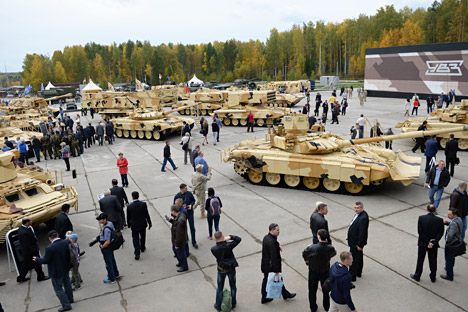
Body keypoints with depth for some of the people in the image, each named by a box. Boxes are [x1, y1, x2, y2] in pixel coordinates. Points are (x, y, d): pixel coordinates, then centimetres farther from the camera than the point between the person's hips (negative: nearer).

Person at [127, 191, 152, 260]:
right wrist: (150, 223, 3)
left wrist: (129, 225, 12)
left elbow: (128, 217, -5)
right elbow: (147, 215, -9)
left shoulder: (129, 206, -16)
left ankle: (137, 254, 5)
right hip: (143, 224, 2)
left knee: (135, 239, 9)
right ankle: (142, 248, 43)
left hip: (134, 226, -1)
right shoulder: (143, 204, -16)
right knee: (143, 237, 24)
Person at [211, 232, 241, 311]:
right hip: (231, 268, 0)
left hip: (221, 269, 0)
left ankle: (218, 305, 32)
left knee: (220, 288, 19)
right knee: (233, 286, 22)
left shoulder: (213, 249, -23)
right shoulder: (228, 245, -26)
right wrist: (230, 237, -22)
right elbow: (239, 239, -13)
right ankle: (233, 303, 37)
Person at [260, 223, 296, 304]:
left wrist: (278, 247, 2)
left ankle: (264, 298, 31)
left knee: (266, 279, 18)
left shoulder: (266, 237, -2)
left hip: (265, 264, 8)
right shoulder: (272, 241, -31)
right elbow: (273, 256, -28)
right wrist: (276, 269, -22)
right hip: (271, 265, -8)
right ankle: (285, 294, 37)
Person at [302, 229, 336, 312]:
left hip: (313, 272, -1)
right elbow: (334, 253, 0)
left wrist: (308, 247, 6)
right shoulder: (330, 248, -26)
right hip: (325, 272, 1)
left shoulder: (312, 248, -32)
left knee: (312, 290, 22)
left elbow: (304, 254, -12)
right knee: (325, 290, 26)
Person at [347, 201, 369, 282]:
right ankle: (358, 272, 40)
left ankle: (352, 276, 15)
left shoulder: (363, 218, -29)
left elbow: (362, 233, -27)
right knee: (359, 257, 24)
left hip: (356, 243, -10)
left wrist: (359, 245, -22)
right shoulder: (358, 214, 2)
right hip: (355, 241, 10)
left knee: (353, 259, 2)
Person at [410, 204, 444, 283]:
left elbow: (420, 231, -17)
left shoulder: (421, 218, -17)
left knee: (420, 260, 13)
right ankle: (433, 277, 30)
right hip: (434, 244, 1)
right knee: (433, 260, 16)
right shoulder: (439, 220, -12)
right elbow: (440, 233, -13)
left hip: (422, 243, -1)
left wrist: (428, 241, -11)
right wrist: (433, 243, -14)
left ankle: (417, 276, 25)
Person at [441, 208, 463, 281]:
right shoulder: (458, 219, -5)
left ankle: (449, 276, 24)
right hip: (457, 242, 9)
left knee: (449, 259, 9)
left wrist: (447, 240, -25)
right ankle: (449, 268, 50)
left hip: (451, 244, -9)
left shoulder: (454, 224, -34)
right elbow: (451, 223, 12)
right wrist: (446, 222, -8)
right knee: (452, 257, 29)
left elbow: (450, 235, -44)